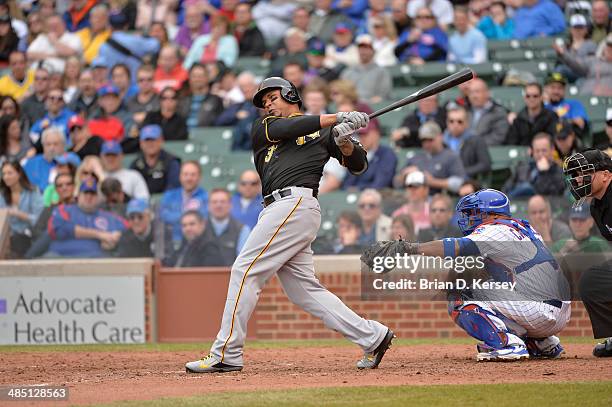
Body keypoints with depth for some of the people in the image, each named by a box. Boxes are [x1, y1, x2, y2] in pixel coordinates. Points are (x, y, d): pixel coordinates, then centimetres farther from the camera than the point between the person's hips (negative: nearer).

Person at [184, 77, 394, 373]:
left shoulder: (322, 131, 14)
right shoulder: (263, 128, 26)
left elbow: (359, 164, 10)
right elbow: (283, 129, 3)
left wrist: (343, 141, -10)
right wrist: (336, 118, -2)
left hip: (295, 202, -6)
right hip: (278, 211, 6)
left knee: (245, 271, -12)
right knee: (304, 291, 0)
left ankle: (226, 354, -12)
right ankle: (372, 336, 3)